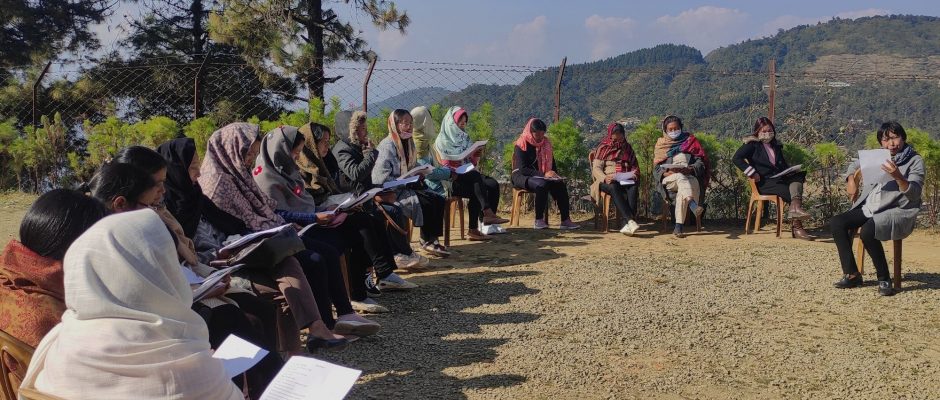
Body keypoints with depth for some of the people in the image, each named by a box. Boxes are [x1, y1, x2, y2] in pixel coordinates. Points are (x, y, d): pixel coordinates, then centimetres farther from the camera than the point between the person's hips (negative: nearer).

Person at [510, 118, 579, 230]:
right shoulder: (521, 144, -10)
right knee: (542, 185, -36)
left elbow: (552, 163, 16)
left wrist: (554, 175, -6)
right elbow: (523, 169, -18)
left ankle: (565, 220, -23)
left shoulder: (546, 143, 9)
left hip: (542, 177, 6)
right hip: (521, 176, -6)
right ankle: (539, 220, -30)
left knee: (560, 184, -22)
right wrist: (543, 174, -27)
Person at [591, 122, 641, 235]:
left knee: (633, 187, -34)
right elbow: (596, 168, 1)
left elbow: (635, 166, 23)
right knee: (614, 187, -39)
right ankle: (631, 221, -53)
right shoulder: (603, 148, 12)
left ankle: (628, 224, -48)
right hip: (607, 181, -2)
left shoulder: (627, 148, 21)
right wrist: (604, 178, -21)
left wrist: (634, 175, -2)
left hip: (626, 181, 2)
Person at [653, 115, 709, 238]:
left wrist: (690, 169, -16)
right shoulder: (661, 144, 18)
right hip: (668, 179, 0)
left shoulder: (690, 141, 17)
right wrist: (668, 172, -14)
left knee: (682, 191, -36)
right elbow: (657, 169, 8)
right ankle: (693, 205, -63)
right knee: (681, 177, -37)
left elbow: (700, 163, 5)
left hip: (689, 177, 0)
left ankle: (678, 227, -42)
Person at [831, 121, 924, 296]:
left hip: (898, 211, -6)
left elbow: (914, 194, -11)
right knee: (836, 223, -15)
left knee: (867, 231, -34)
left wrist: (898, 176, -28)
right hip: (869, 208, 6)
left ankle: (884, 279, -16)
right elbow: (855, 164, 34)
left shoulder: (915, 161, -1)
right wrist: (851, 180, 14)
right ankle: (852, 274, -8)